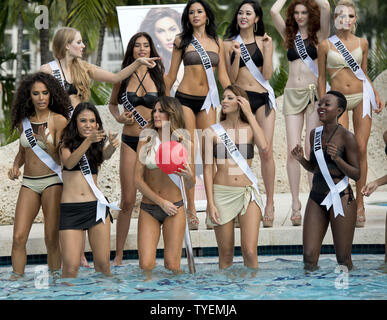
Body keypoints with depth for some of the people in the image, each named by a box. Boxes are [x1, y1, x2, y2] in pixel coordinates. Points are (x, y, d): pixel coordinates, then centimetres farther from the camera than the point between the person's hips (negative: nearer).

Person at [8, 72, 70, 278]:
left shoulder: (59, 121, -4)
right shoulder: (23, 121, 11)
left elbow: (61, 158, -6)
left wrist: (46, 144, -24)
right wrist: (15, 166, 6)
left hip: (52, 181, -4)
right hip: (29, 183, 4)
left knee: (52, 238, -4)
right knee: (18, 237, -5)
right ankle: (17, 279, 1)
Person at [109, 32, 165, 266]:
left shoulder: (160, 76, 2)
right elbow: (112, 103, 19)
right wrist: (119, 117, -1)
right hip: (130, 141, 1)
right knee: (128, 201, 0)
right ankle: (119, 256, 7)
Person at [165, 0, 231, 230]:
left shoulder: (217, 43, 10)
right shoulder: (182, 41, 4)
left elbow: (223, 77, 12)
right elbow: (171, 75, 8)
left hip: (207, 101, 2)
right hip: (185, 99, -2)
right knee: (188, 154, -5)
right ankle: (191, 210, -3)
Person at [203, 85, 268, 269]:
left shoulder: (250, 129, 6)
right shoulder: (212, 132, 4)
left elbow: (264, 146, -16)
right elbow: (208, 169, 1)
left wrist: (249, 114, -9)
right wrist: (210, 204, -7)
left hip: (248, 193, 0)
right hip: (222, 193, 0)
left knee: (250, 252, -9)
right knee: (226, 254, 3)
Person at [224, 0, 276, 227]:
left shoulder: (265, 41, 6)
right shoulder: (229, 44, 6)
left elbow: (267, 75, -1)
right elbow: (231, 78, 1)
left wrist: (266, 49, -8)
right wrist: (237, 55, -11)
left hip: (262, 98, -1)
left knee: (266, 151, -7)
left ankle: (270, 203, 0)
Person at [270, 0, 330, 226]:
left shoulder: (319, 35, 4)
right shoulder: (290, 36, 14)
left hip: (313, 93, -3)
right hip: (292, 95, 3)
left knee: (313, 150, -6)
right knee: (293, 151, -5)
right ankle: (296, 205, -3)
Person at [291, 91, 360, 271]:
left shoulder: (346, 137, -6)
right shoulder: (314, 133, 11)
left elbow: (356, 174, -6)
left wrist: (337, 158, -20)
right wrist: (301, 159, 1)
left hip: (341, 200, -5)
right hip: (316, 199, 5)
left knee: (343, 260, 0)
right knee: (309, 258, -1)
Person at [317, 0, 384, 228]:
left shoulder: (362, 43, 8)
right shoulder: (326, 45, 2)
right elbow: (321, 77, 6)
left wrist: (376, 94, 3)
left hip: (361, 97, 2)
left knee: (361, 149, -3)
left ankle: (360, 203, 2)